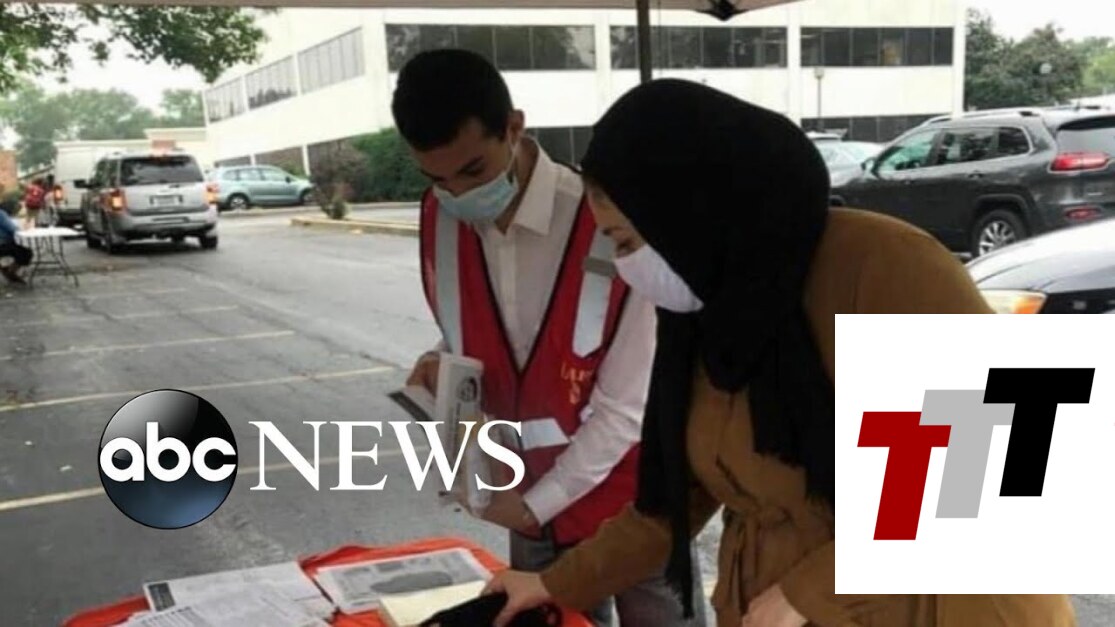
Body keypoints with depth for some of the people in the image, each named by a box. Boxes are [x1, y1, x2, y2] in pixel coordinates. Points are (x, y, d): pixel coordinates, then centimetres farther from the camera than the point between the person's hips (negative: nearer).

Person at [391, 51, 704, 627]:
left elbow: (625, 408, -18)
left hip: (632, 498, -4)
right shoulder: (441, 223, -5)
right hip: (533, 499, 5)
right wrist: (443, 364, -12)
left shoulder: (607, 226, -23)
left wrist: (537, 502, -14)